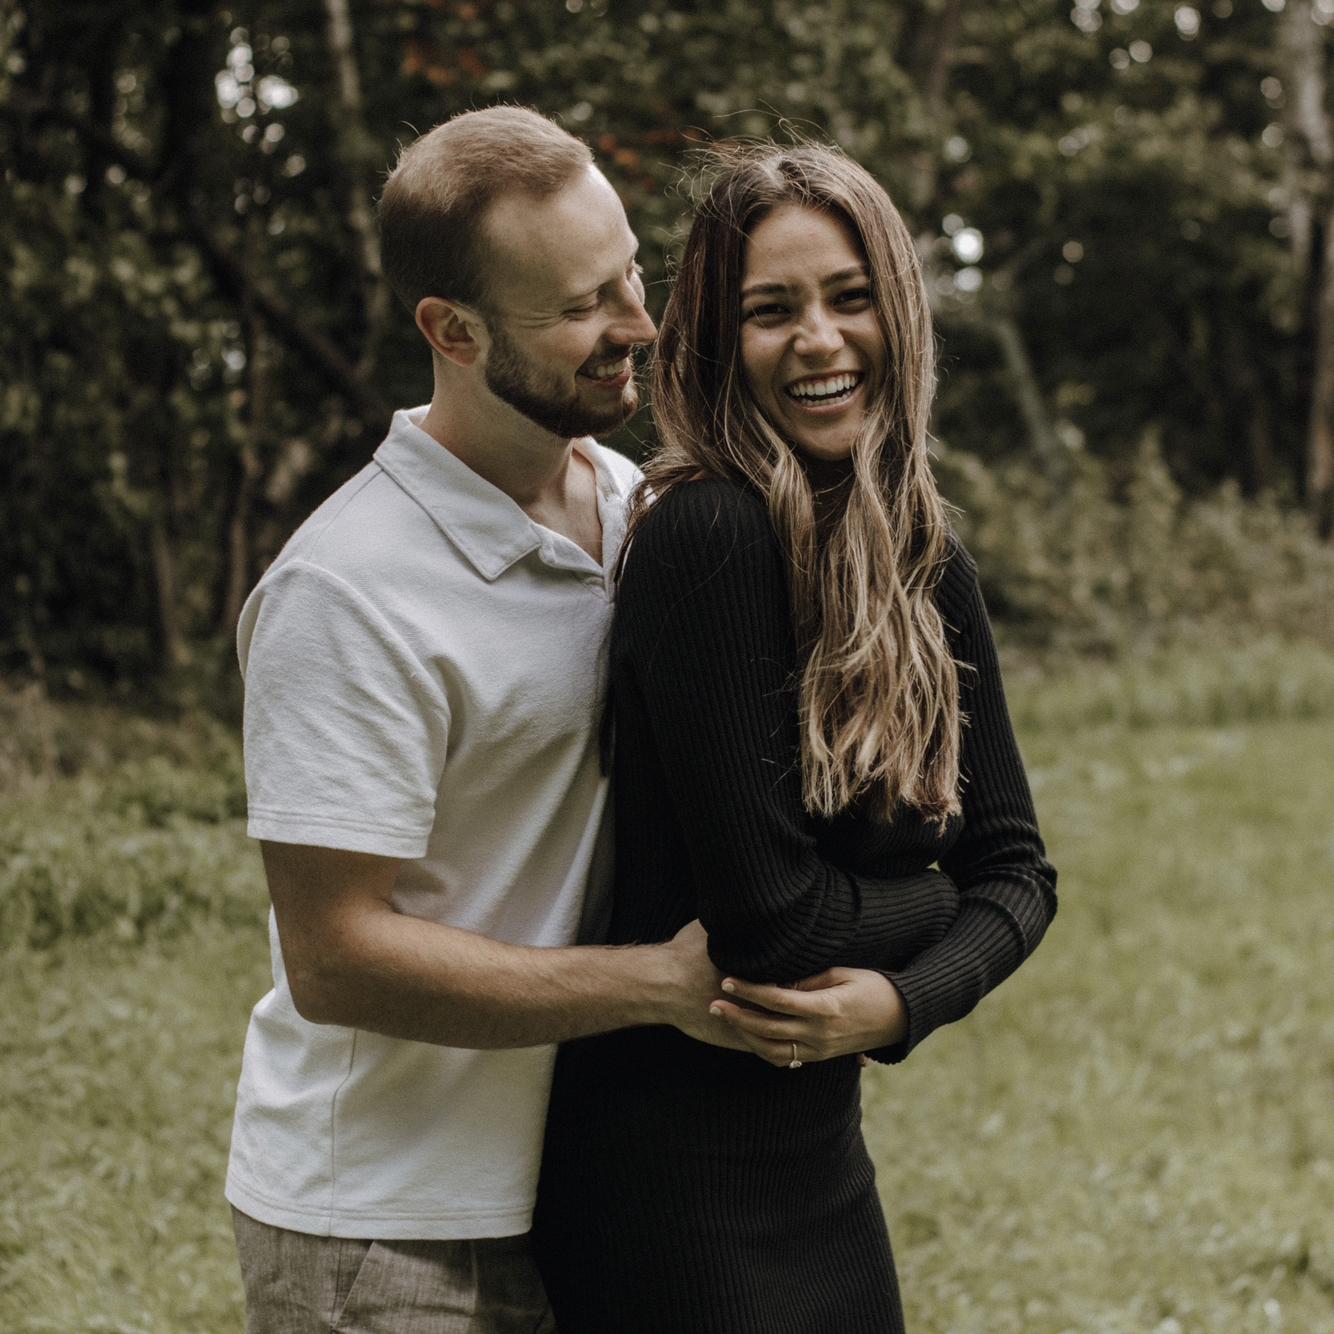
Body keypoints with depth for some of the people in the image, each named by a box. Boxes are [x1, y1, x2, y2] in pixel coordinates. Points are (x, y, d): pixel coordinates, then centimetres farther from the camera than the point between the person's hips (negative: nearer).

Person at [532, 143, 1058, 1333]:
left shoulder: (926, 562, 4)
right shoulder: (707, 536, -20)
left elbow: (1015, 865, 5)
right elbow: (765, 911, -21)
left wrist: (906, 998, -14)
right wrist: (934, 898, -4)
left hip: (817, 1144, 7)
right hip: (671, 1172, -7)